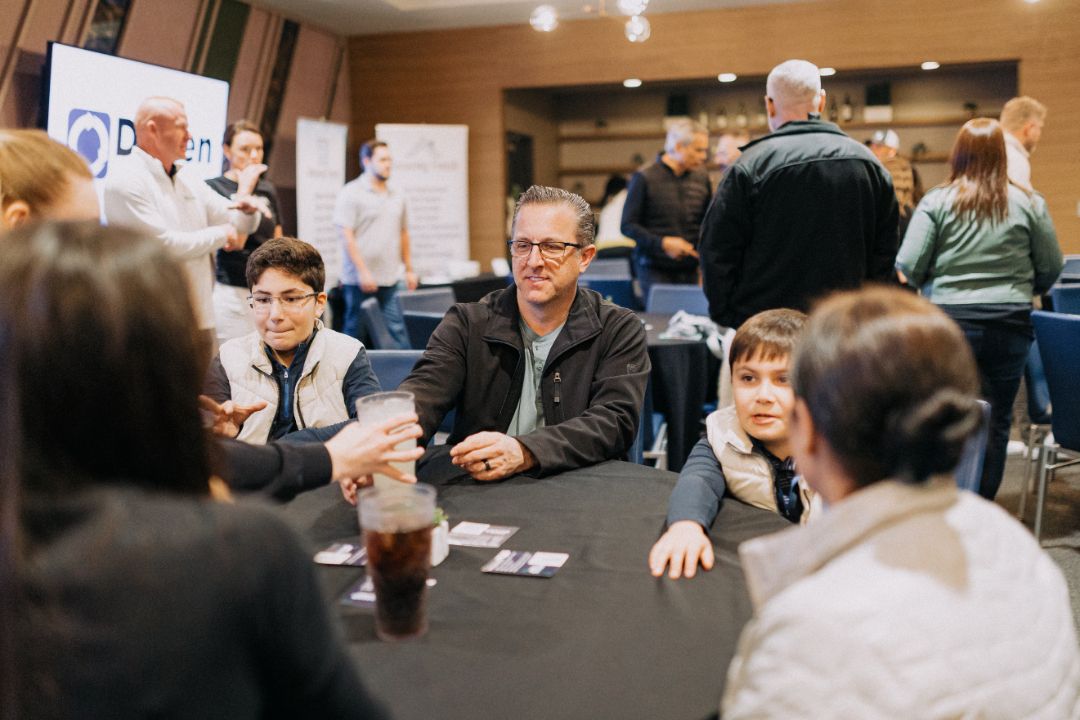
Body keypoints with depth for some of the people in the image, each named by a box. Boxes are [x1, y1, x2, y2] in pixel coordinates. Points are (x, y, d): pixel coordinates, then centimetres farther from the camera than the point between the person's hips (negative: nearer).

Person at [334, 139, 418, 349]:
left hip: (389, 279, 5)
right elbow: (347, 236, -12)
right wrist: (363, 272, -18)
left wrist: (409, 269, 15)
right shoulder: (351, 193, -6)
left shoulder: (397, 196, 14)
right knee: (354, 332, 5)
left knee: (398, 330, 2)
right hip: (360, 280, -5)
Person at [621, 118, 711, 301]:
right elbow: (628, 226, -5)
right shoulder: (644, 178, -5)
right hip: (655, 270, -4)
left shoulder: (701, 178, 9)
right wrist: (662, 243, -16)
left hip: (690, 269, 4)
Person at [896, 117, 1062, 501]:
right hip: (1010, 324, 1)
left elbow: (908, 268, -9)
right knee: (996, 419, 10)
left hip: (949, 321, -1)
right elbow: (1052, 267, 5)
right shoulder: (1029, 203, -1)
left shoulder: (937, 201, -5)